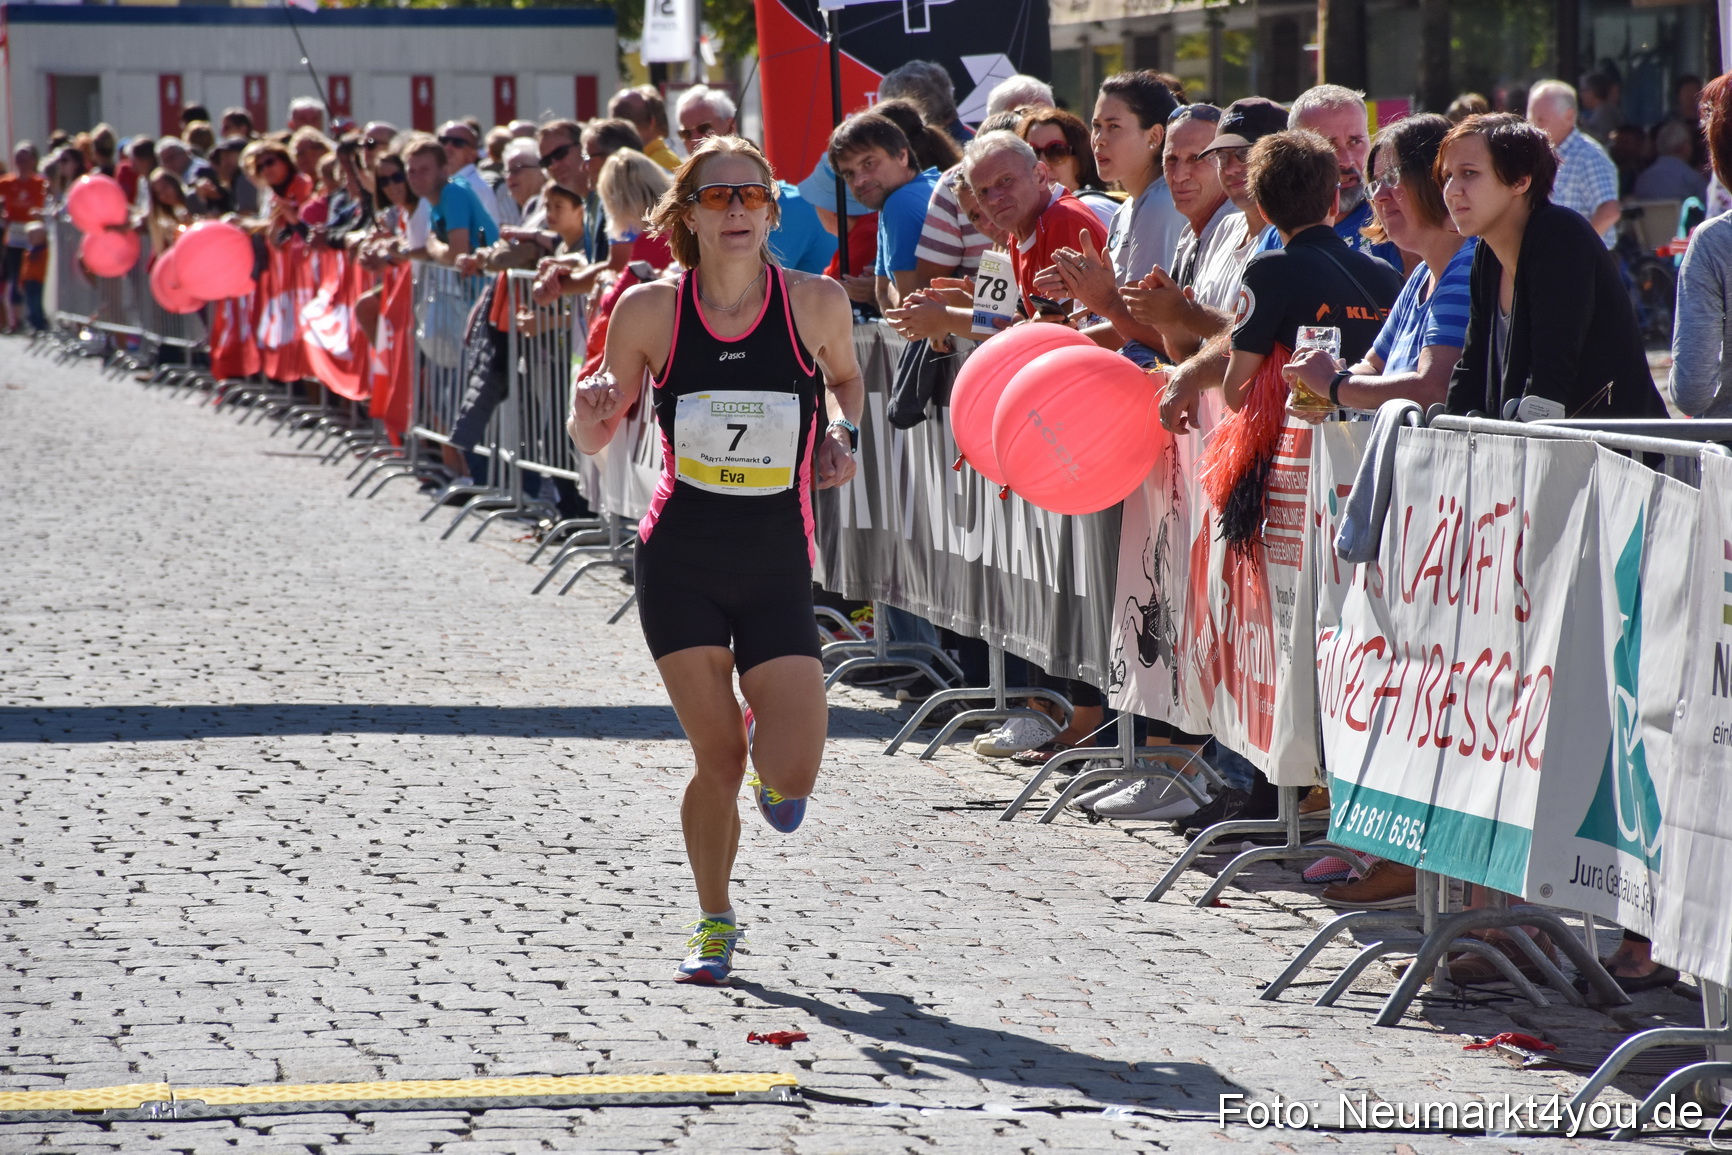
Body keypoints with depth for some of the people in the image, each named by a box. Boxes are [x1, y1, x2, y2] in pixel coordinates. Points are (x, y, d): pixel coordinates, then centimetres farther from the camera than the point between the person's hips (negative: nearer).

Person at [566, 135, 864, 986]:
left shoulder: (816, 303, -6)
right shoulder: (650, 310, -6)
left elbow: (845, 378, 17)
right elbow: (598, 438, 4)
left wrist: (841, 431, -3)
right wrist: (590, 412, -18)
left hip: (777, 569, 0)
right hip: (680, 561, 0)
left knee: (789, 781, -10)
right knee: (717, 762, 0)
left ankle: (770, 744, 28)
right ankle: (716, 924, 25)